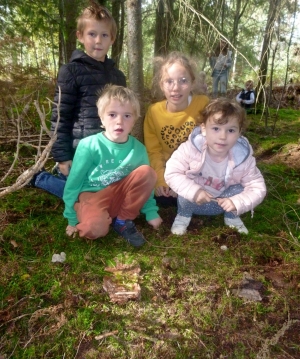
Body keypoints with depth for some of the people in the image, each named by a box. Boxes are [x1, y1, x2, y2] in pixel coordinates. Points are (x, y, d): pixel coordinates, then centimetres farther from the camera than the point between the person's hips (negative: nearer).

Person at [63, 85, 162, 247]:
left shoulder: (138, 148, -5)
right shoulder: (88, 145, -15)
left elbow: (144, 183, 7)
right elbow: (73, 182, -6)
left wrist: (150, 212, 4)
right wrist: (72, 219, 0)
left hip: (119, 196, 4)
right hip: (91, 196, -4)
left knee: (147, 172, -20)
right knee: (95, 228, -36)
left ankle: (124, 221, -5)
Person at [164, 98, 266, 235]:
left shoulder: (242, 157, -23)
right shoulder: (191, 148, -29)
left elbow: (258, 188, -18)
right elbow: (171, 173, -26)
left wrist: (237, 203, -35)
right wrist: (194, 191, -37)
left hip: (222, 203, 2)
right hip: (193, 201, -1)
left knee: (239, 190, -24)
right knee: (187, 191, -32)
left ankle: (232, 218, 9)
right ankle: (183, 216, 2)